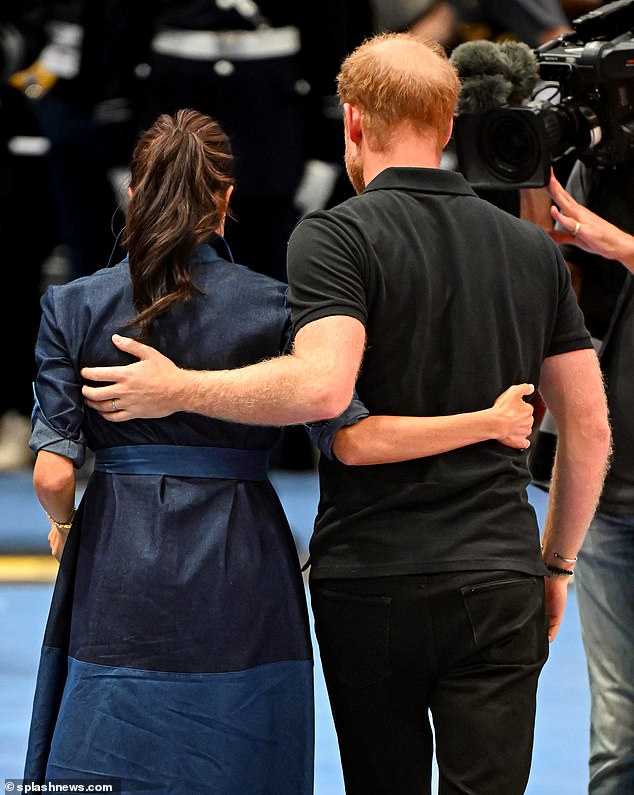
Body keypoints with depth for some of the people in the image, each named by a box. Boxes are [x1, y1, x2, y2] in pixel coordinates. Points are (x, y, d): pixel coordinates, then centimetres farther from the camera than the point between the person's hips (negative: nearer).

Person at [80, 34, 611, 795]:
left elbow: (322, 385, -23)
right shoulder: (535, 249, 10)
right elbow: (589, 427, 12)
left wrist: (178, 389, -12)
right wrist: (556, 561, 22)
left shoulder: (335, 237, -6)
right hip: (498, 578, 3)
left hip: (370, 580, -2)